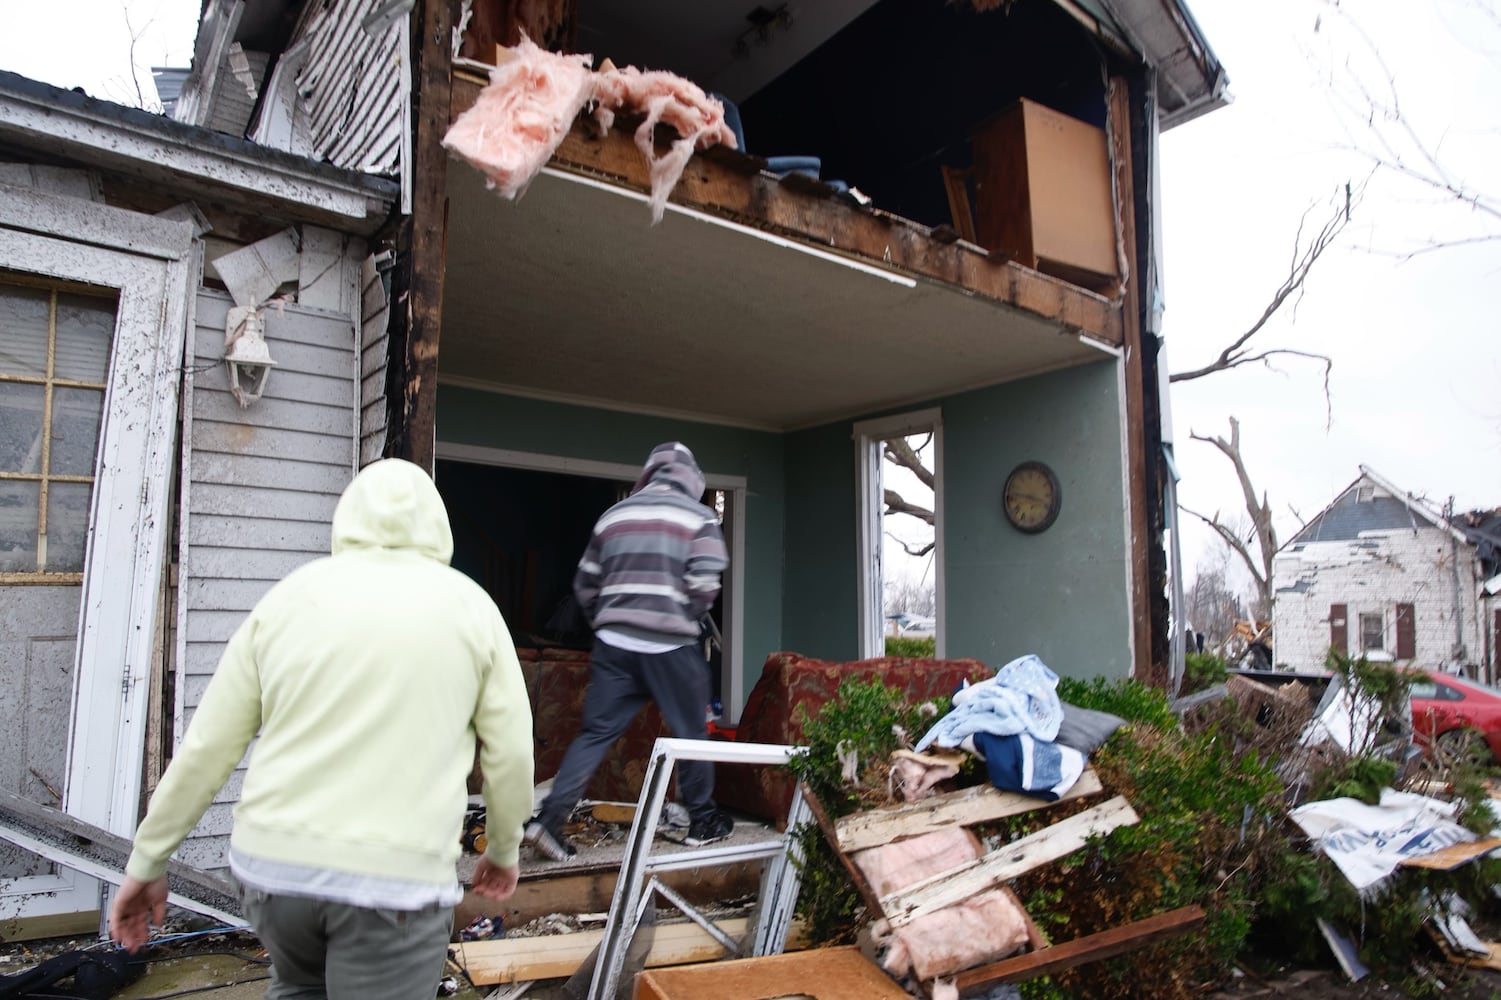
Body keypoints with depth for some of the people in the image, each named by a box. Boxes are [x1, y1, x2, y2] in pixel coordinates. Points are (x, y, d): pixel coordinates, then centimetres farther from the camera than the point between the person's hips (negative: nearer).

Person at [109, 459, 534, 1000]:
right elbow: (510, 754, 0)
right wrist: (504, 848, 16)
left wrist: (147, 861, 16)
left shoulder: (291, 595, 4)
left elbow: (207, 746, 5)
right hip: (395, 875, -3)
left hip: (273, 860, 4)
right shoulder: (469, 604, 0)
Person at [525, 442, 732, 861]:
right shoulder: (699, 517, 0)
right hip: (672, 645, -3)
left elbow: (584, 584, 13)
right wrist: (689, 617, 7)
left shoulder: (614, 515, 11)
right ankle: (703, 821, 23)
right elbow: (704, 584, -11)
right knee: (690, 733, 12)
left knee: (594, 733, 7)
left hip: (614, 642, 3)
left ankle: (549, 819, -1)